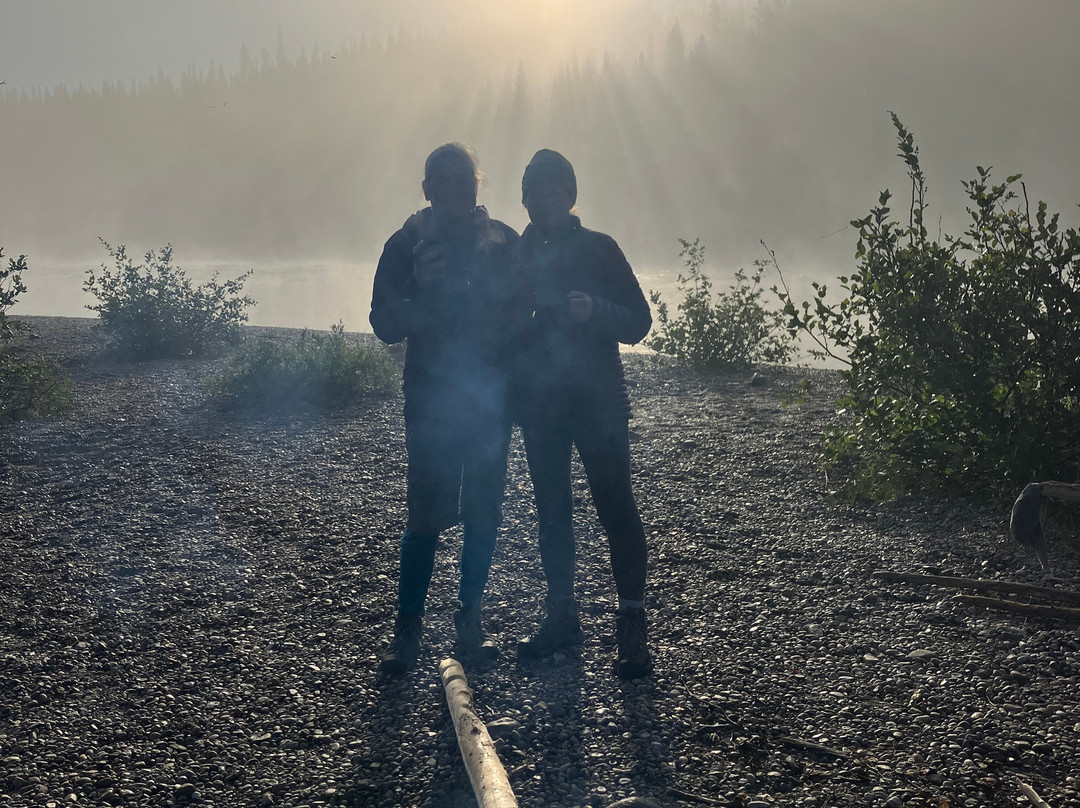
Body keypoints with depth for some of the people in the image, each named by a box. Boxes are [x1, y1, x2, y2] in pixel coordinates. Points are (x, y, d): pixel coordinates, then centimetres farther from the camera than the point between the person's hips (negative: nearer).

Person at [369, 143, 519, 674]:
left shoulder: (503, 242, 5)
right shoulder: (407, 245, 0)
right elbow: (386, 326, -3)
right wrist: (420, 287, -19)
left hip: (491, 396, 2)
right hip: (431, 397, -2)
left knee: (483, 512, 7)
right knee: (426, 514, -6)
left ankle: (470, 619, 19)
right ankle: (407, 628, 4)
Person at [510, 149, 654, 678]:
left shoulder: (598, 249, 1)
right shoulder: (514, 254, 10)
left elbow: (638, 322, -2)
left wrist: (595, 311, -19)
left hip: (597, 400, -4)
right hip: (538, 404, 4)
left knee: (615, 508, -8)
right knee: (551, 511, 9)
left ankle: (631, 628, -5)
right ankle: (561, 615, 19)